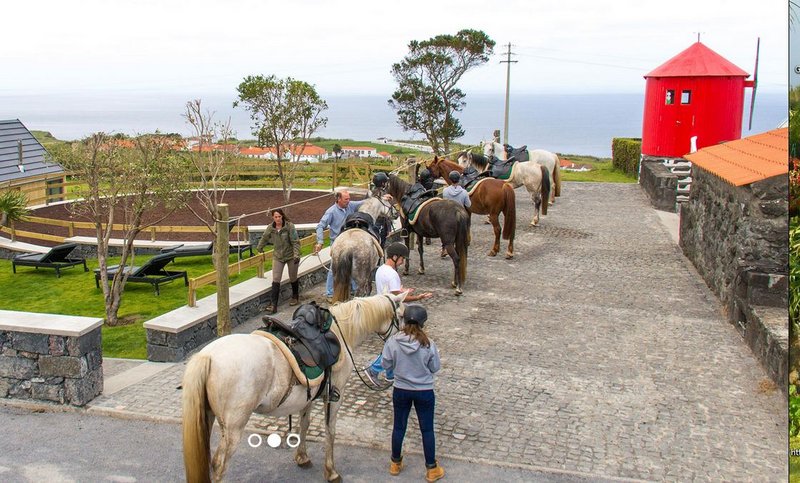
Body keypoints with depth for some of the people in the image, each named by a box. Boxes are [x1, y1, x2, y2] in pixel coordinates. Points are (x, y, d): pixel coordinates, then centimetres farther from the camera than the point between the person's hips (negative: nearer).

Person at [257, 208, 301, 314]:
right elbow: (264, 238, 16)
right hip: (278, 257, 2)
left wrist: (296, 255, -25)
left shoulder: (289, 226, -16)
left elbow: (295, 242, -16)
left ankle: (295, 297, 41)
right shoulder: (270, 228, -4)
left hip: (291, 256, -2)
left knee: (293, 278, 14)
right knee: (275, 280, -8)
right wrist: (259, 247, 31)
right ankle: (274, 305, -11)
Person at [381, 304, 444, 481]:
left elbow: (386, 365, -5)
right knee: (427, 429, 14)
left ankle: (395, 463, 36)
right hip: (424, 392, -1)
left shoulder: (392, 342, -17)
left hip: (400, 391, 1)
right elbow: (435, 368, -7)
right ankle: (431, 468, 25)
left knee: (399, 427, 19)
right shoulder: (428, 344, -19)